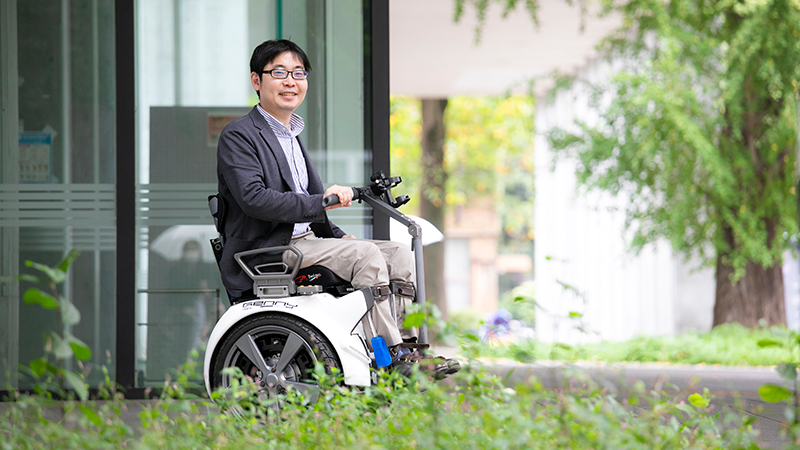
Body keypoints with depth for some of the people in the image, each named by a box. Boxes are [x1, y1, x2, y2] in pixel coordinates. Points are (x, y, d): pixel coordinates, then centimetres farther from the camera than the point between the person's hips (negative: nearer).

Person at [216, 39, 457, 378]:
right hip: (268, 248, -9)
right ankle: (392, 356, -26)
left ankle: (405, 344, -11)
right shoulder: (238, 136, -6)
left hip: (306, 238, 9)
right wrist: (320, 202, -24)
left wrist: (339, 235, 12)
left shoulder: (292, 135, 24)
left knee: (398, 253, -4)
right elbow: (254, 198, -21)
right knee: (365, 255, -26)